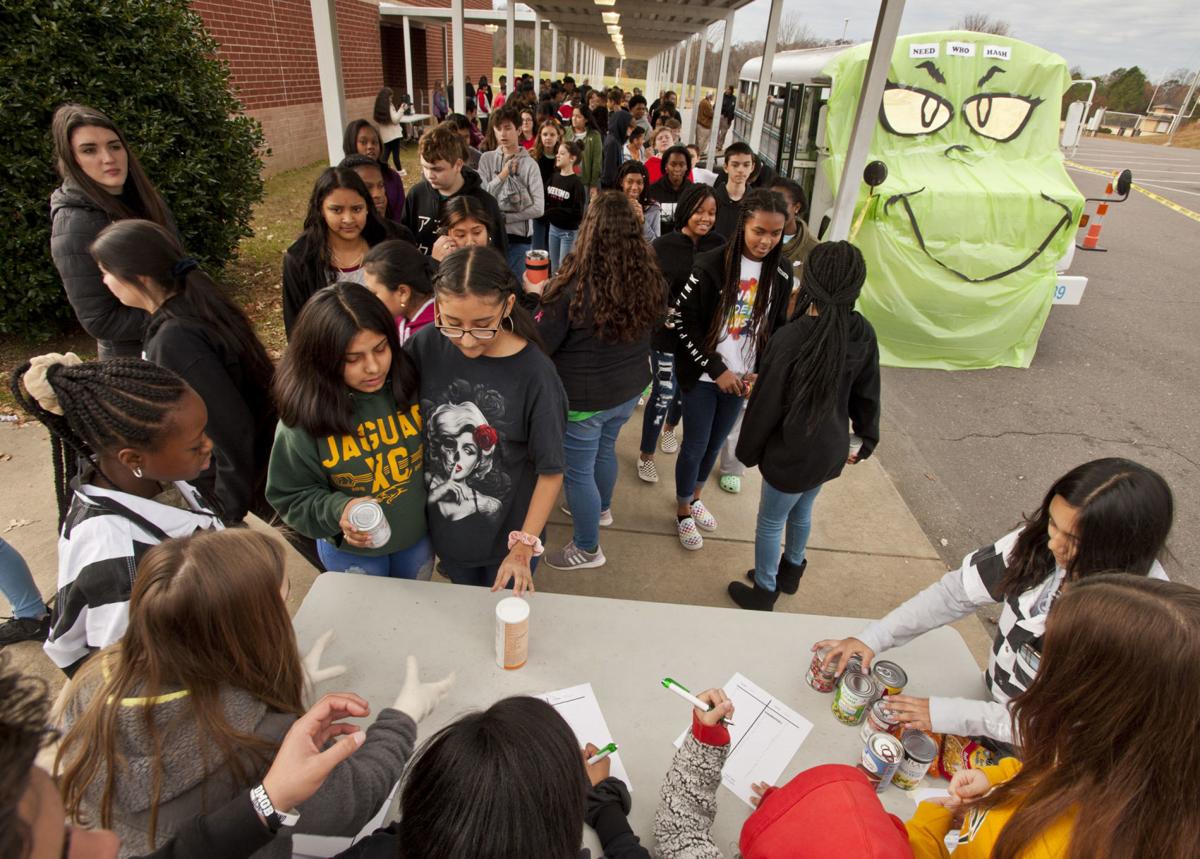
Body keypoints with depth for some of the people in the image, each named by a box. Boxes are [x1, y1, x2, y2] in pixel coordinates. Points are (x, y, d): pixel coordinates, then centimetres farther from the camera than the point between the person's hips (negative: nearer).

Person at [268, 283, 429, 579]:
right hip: (351, 554, -2)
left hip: (418, 535, 2)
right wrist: (338, 511, -30)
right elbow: (291, 497, -13)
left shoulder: (411, 383, -20)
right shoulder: (304, 418, -24)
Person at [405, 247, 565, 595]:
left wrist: (524, 546, -18)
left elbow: (551, 471, -17)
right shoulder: (425, 347, -16)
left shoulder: (533, 373, -25)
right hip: (444, 528, 3)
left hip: (507, 535, -3)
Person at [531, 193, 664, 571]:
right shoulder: (650, 277, -10)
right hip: (630, 389, 6)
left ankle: (587, 549, 31)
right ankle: (601, 508, 56)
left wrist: (539, 298, 2)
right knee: (605, 448, 30)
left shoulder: (574, 284, -26)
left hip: (584, 397, -6)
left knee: (578, 470, 14)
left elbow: (541, 345, -14)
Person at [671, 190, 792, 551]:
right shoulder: (712, 264, -16)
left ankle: (694, 497, 42)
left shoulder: (780, 274, -2)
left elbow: (777, 328, 7)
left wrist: (761, 372, -7)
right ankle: (683, 511, 28)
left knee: (715, 445, 17)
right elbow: (685, 321, -13)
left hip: (744, 378, 4)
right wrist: (716, 369, -15)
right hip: (703, 375, -4)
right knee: (695, 447, 5)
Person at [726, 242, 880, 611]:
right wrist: (866, 439, 18)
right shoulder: (862, 333, -9)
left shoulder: (790, 339, -27)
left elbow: (766, 403, -18)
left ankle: (764, 591, 34)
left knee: (770, 522, 15)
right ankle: (791, 570, 50)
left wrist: (749, 451, -3)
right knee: (801, 513, 28)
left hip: (794, 453, -6)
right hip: (831, 449, 6)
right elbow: (867, 393, 3)